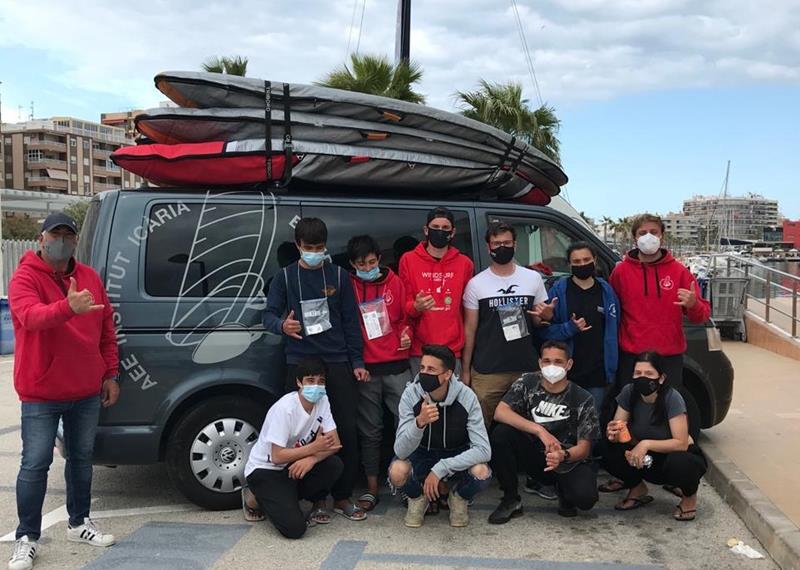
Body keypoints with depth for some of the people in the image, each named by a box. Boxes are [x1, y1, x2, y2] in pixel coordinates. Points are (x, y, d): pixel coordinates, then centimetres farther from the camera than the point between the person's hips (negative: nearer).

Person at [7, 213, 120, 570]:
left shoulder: (90, 278, 7)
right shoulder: (25, 279, -10)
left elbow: (107, 329, 11)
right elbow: (30, 316, -32)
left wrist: (110, 374, 9)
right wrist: (68, 307, -50)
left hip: (87, 392, 5)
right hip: (41, 394, -5)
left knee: (82, 458, 16)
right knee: (35, 464, -1)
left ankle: (79, 523, 31)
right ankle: (27, 539, 12)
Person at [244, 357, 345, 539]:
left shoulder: (322, 401, -6)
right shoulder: (284, 408, -25)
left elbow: (334, 443, -9)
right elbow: (277, 456, -25)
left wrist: (311, 459, -27)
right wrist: (314, 447, -20)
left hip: (293, 467, 6)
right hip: (264, 470, -6)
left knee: (335, 465, -22)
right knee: (295, 527, -21)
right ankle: (257, 498, 7)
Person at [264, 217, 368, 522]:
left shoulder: (338, 276, 8)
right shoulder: (285, 277, 7)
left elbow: (351, 321, 8)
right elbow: (269, 314, 1)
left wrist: (357, 362, 3)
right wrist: (282, 325, -24)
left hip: (338, 363, 1)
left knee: (346, 430, -1)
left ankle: (342, 497, 11)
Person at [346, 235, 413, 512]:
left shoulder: (394, 282, 6)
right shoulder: (348, 287, 2)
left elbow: (405, 315, 13)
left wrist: (406, 333, -6)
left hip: (396, 366, 1)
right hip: (366, 368, -1)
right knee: (370, 430, 8)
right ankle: (372, 487, 18)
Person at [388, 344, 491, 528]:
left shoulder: (466, 397, -23)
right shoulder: (411, 394, -21)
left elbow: (483, 450, -27)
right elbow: (401, 451, -27)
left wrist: (440, 469, -33)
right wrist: (419, 422, -46)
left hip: (457, 457, 0)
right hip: (422, 456, 0)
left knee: (481, 473, -32)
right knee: (397, 472, -32)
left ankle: (459, 498, 4)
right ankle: (417, 497, 5)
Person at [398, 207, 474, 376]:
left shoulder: (465, 263, 7)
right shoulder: (408, 260, 3)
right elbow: (404, 306, 5)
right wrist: (416, 307, -19)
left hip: (453, 351, 1)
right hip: (419, 351, -1)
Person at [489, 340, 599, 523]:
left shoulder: (582, 399, -10)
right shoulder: (528, 383, -7)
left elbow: (583, 448, -12)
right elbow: (500, 412, -20)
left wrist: (563, 455, -36)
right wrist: (539, 430, -31)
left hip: (567, 460, -1)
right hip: (532, 452, 2)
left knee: (585, 497, -31)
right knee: (500, 434, -26)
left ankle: (563, 488, 9)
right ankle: (511, 499, -8)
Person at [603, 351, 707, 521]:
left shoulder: (672, 398, -26)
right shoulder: (629, 392, -14)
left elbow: (681, 443, -27)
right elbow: (616, 430, -10)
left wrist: (646, 444, -38)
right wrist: (613, 434, -34)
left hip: (681, 455, -3)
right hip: (651, 459, 3)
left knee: (677, 462, -38)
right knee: (612, 455, -23)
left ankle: (689, 495, -2)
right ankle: (637, 489, 8)